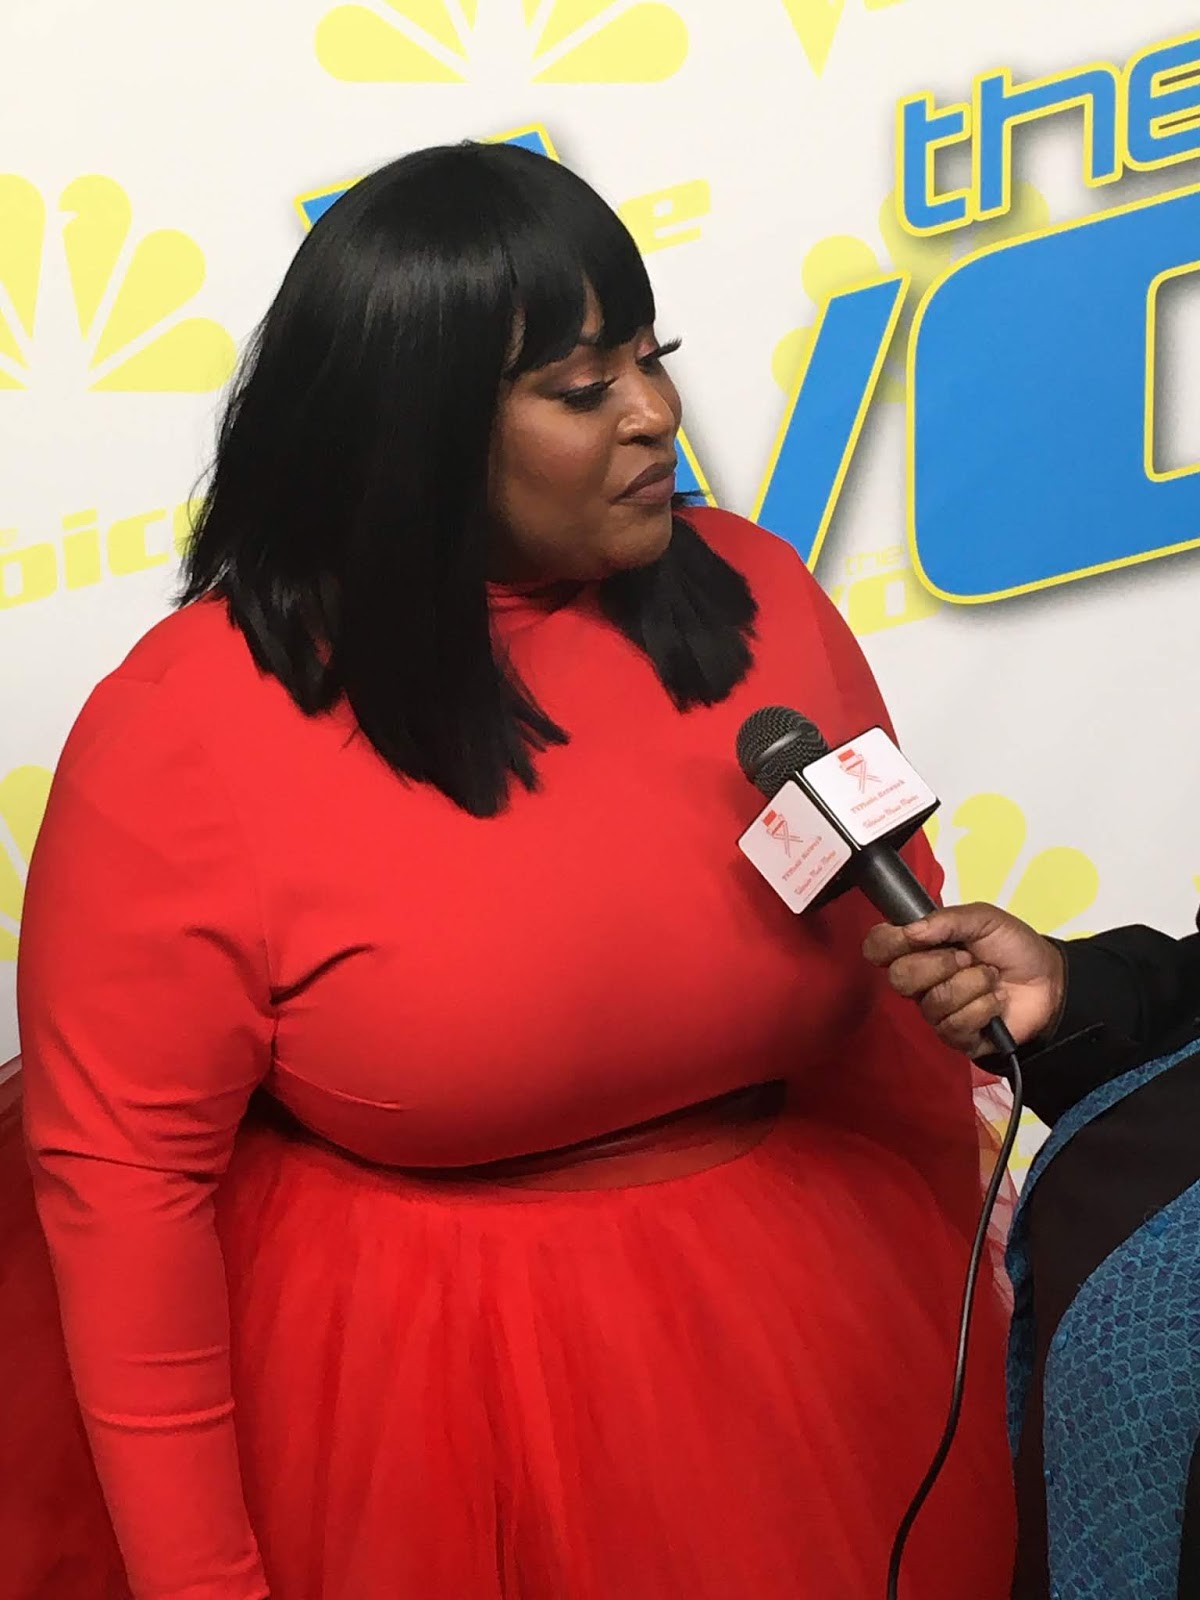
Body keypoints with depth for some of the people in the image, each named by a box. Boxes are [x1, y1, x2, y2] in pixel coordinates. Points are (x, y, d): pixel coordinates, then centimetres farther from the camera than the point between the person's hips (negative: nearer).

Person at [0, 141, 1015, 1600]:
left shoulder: (755, 599, -4)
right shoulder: (180, 731, -17)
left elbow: (897, 962, 6)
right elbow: (125, 1175, -14)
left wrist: (956, 1297, 10)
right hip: (414, 1414, -4)